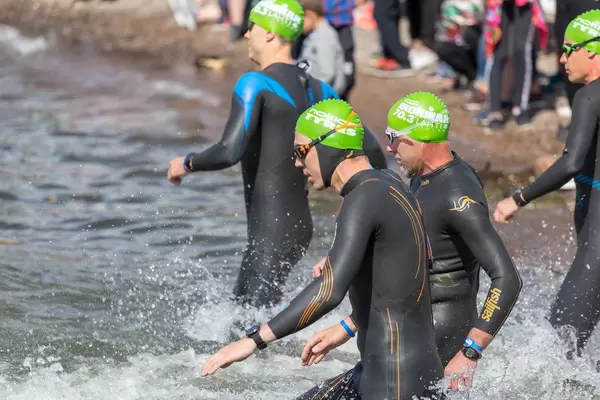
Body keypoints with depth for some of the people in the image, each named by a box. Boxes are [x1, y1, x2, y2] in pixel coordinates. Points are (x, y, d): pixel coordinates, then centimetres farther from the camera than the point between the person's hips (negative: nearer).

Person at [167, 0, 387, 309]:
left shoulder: (256, 84, -13)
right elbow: (371, 149, 9)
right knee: (241, 307, 21)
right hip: (301, 226, 9)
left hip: (270, 233, -9)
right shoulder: (317, 91, 10)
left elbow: (229, 152, -24)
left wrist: (187, 164, -5)